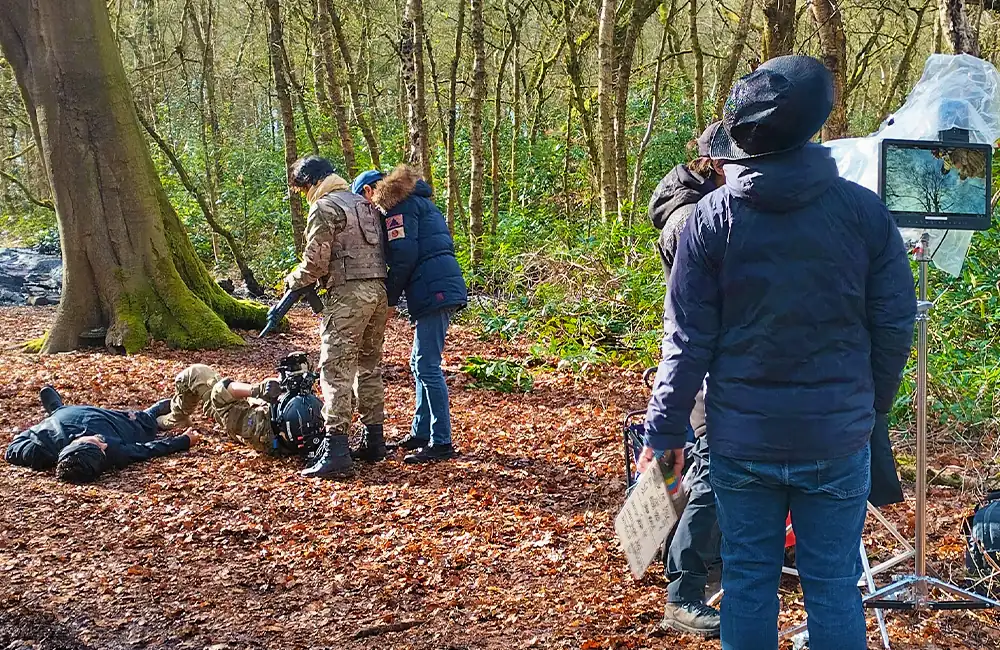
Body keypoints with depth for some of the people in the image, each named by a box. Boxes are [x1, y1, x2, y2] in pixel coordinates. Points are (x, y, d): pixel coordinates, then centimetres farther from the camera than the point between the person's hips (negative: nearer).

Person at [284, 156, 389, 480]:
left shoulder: (324, 207, -6)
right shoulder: (363, 203, 20)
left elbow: (315, 261, -12)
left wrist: (292, 280, 8)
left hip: (348, 294, -9)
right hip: (378, 290, 9)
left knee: (336, 370, -9)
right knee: (369, 367, 16)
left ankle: (336, 453, -14)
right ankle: (374, 441, 20)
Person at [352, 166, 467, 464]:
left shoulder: (399, 206, -4)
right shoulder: (416, 202, 26)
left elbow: (403, 257, -15)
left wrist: (389, 300, -6)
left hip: (433, 291, -10)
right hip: (443, 287, 10)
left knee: (427, 366, -8)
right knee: (420, 363, 17)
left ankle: (442, 443, -6)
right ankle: (421, 433, 24)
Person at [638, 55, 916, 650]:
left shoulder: (713, 217, -8)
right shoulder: (864, 210, -6)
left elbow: (688, 339, -7)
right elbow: (895, 324, -1)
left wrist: (665, 431, 2)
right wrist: (873, 403, 15)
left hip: (741, 440, 0)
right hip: (838, 440, 0)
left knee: (747, 581, 14)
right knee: (834, 584, 11)